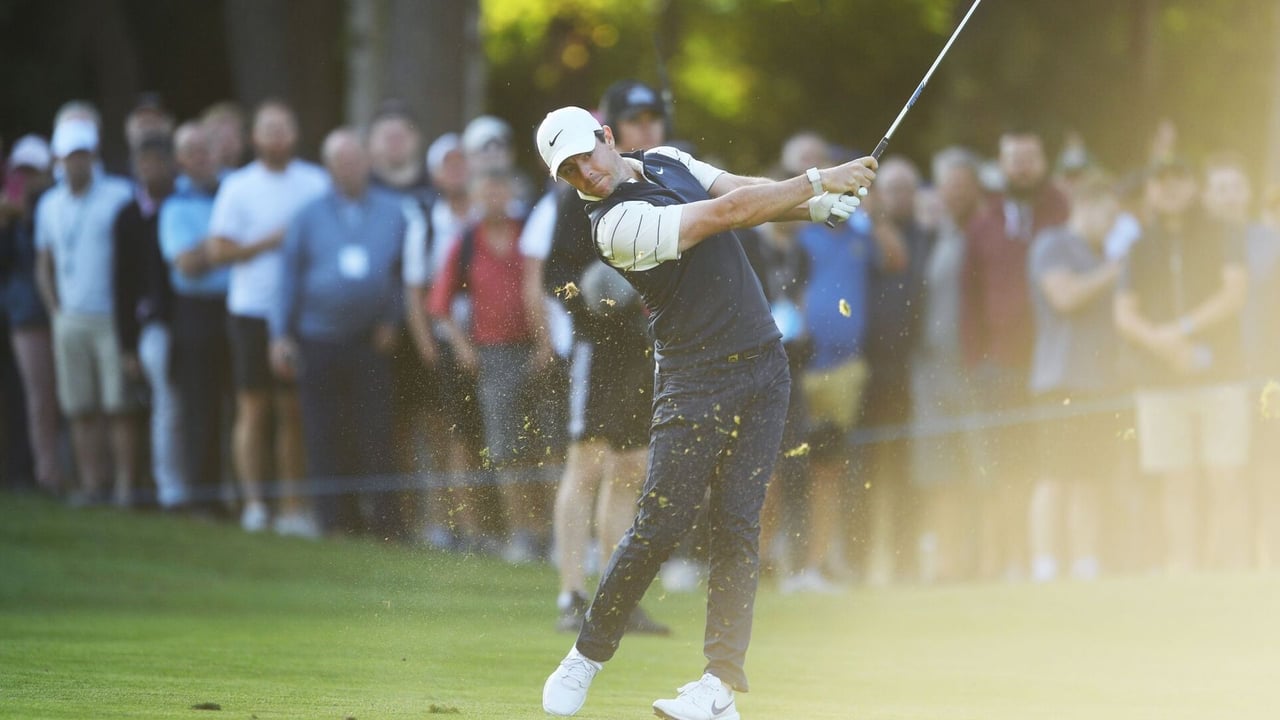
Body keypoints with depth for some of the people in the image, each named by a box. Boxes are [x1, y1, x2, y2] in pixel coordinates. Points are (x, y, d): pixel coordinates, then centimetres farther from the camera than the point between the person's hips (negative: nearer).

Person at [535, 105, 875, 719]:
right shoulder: (616, 224, -17)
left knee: (736, 525, -3)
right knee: (661, 524, -11)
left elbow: (748, 192, 5)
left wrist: (813, 206, -14)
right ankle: (587, 657, 7)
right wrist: (820, 180, -15)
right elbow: (728, 212, -20)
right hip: (695, 381, -6)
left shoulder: (668, 161, 10)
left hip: (763, 366, 6)